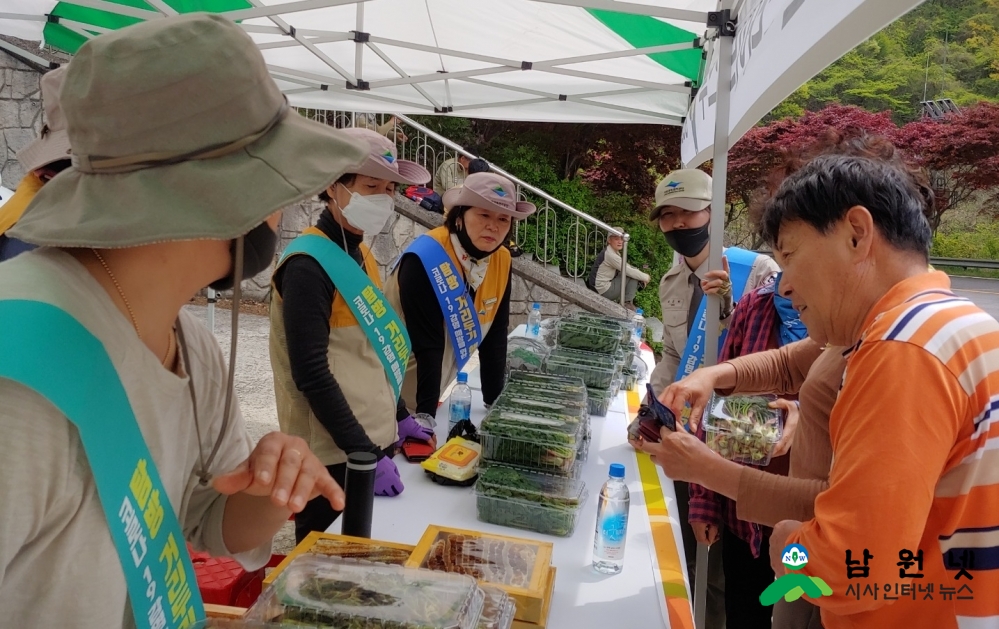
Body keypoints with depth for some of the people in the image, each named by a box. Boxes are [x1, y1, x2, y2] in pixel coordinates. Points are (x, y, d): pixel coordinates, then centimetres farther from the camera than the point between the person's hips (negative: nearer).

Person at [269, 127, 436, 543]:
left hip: (374, 440, 9)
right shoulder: (309, 266, -17)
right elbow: (311, 373, -22)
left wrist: (398, 417, 16)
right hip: (336, 457, -9)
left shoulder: (360, 255, 10)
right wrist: (366, 454, -22)